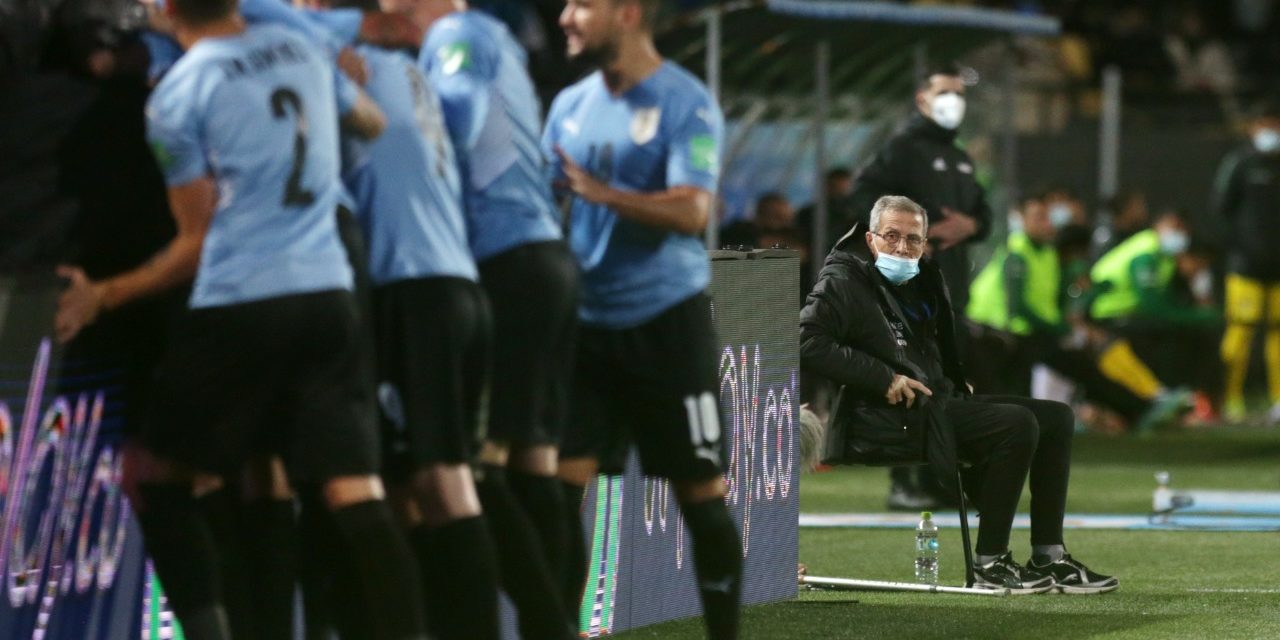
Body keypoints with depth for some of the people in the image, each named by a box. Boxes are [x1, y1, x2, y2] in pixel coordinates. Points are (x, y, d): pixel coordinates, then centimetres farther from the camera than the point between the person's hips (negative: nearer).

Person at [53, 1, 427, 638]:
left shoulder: (176, 94, -4)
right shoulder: (305, 52, 13)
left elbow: (200, 241, -2)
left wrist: (103, 296, 7)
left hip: (240, 306, -5)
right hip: (330, 297, 5)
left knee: (156, 479, 13)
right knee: (354, 494, -4)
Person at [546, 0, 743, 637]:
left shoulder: (686, 104, -10)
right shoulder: (570, 105, 9)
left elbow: (691, 211, -19)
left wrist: (597, 190, -26)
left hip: (666, 321, -5)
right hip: (588, 321, 5)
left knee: (700, 490, 3)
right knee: (559, 484, -3)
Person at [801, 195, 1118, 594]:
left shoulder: (920, 283, 21)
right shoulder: (843, 281, -4)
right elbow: (808, 341, -20)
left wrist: (959, 383, 14)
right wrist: (884, 379, -21)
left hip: (939, 399, 10)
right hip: (892, 417, -10)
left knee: (1056, 417, 2)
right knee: (1017, 424, -25)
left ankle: (1049, 557, 0)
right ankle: (990, 564, -21)